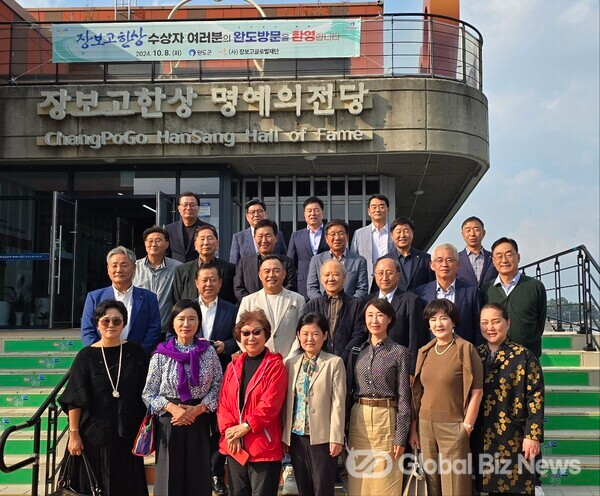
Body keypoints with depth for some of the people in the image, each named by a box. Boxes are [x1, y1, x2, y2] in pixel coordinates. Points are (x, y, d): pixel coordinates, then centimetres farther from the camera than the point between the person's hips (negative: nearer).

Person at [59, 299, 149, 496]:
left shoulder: (134, 352, 1)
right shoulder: (86, 356, -1)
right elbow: (75, 400, -3)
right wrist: (74, 433, -8)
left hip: (127, 434, 1)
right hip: (95, 434, -1)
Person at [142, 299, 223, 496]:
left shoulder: (208, 352, 1)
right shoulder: (161, 354, -3)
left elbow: (218, 387, 1)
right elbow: (148, 394, -1)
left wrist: (197, 409, -12)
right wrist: (173, 408, -14)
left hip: (199, 422, 1)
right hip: (169, 423, -1)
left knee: (198, 479, 6)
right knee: (170, 478, 5)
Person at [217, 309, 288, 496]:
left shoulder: (275, 365, -6)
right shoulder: (233, 366, 10)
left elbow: (270, 404, -14)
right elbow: (223, 402, 6)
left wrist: (245, 427, -15)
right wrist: (230, 431, -9)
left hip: (264, 447, -5)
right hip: (235, 447, 5)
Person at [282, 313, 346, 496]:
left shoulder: (334, 363, -4)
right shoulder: (291, 363, 8)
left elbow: (338, 403, -8)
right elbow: (286, 402, 9)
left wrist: (336, 438, -11)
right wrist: (284, 436, 7)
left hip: (322, 437, -4)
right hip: (296, 436, 4)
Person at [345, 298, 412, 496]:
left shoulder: (399, 352, -2)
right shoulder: (356, 352, 9)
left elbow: (403, 398, -4)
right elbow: (348, 391, 12)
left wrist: (401, 436, -8)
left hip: (386, 418, -3)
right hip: (358, 419, 4)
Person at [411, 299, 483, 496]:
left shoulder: (465, 349, -6)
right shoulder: (424, 352, 10)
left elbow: (476, 391, -7)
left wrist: (467, 426, -9)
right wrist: (414, 427, 10)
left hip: (453, 427, -5)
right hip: (425, 425, 5)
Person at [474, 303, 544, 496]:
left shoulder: (523, 356, -5)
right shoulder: (476, 355, 9)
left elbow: (535, 398, -9)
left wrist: (533, 436, -14)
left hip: (513, 440, -4)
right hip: (482, 440, 4)